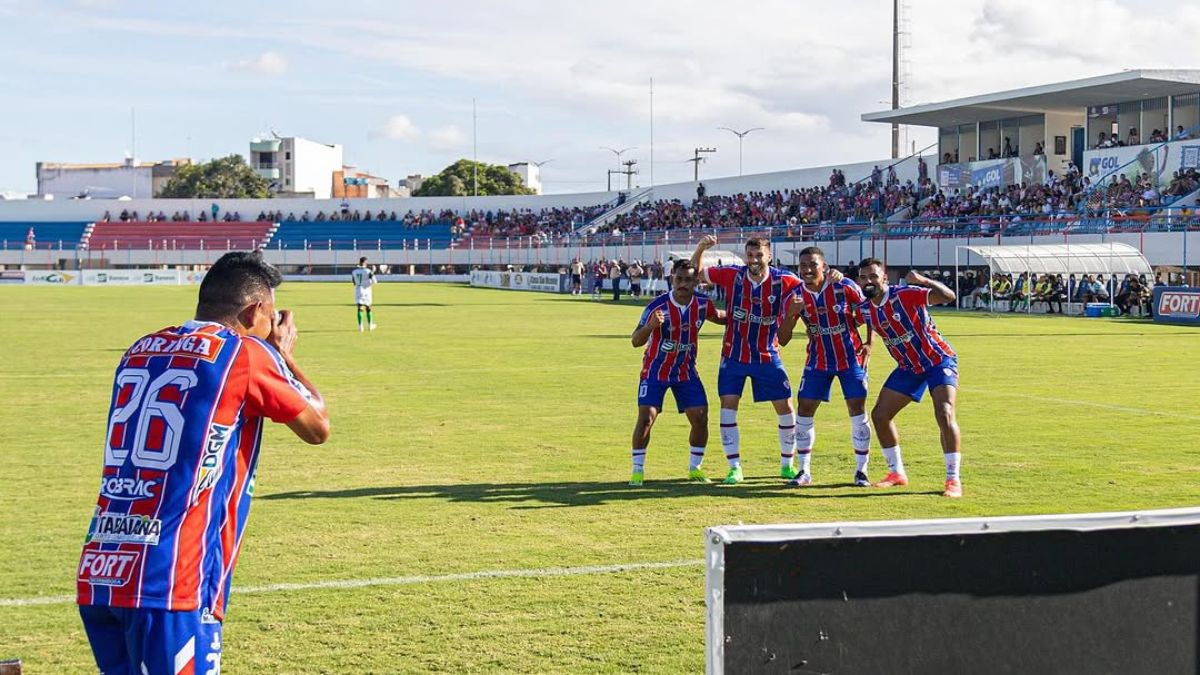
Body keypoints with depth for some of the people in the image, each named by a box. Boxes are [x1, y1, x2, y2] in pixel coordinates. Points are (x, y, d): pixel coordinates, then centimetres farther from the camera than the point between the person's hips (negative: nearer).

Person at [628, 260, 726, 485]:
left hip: (686, 371, 4)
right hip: (655, 371, -4)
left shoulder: (702, 304, -9)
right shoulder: (657, 306, -22)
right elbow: (636, 341, -22)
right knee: (646, 417, -14)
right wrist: (650, 325, -42)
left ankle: (694, 468, 15)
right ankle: (637, 470, 0)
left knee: (700, 418, -3)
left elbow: (720, 317, 15)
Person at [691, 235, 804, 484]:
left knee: (786, 408, 3)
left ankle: (787, 465, 22)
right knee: (728, 408, -6)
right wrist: (701, 247, -19)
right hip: (734, 355, 0)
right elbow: (696, 272, -1)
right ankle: (735, 468, 5)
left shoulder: (782, 280, -11)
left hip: (767, 356, 0)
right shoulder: (732, 275, -10)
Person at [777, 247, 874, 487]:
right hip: (818, 361, 2)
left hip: (851, 358, -2)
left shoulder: (845, 287, -16)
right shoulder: (795, 297, -9)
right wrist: (791, 314, -27)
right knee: (804, 409, -3)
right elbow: (782, 340, -10)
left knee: (857, 409, -6)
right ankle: (804, 471, 8)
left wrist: (869, 344, -7)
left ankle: (861, 471, 7)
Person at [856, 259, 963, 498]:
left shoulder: (905, 295, -24)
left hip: (938, 360, -7)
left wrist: (923, 280, -44)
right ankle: (897, 473, 19)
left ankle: (953, 480, -15)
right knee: (879, 415, 3)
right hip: (908, 367, 7)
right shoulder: (864, 309, -5)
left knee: (944, 414, -24)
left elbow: (948, 296, -35)